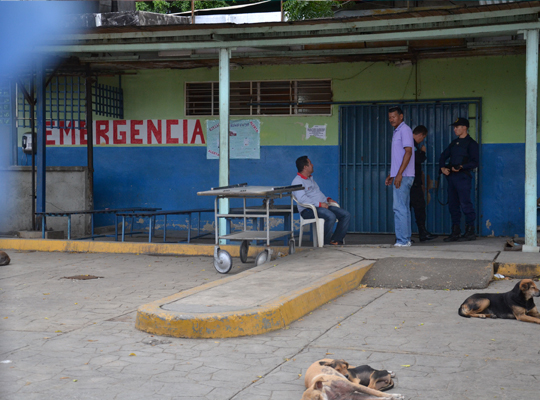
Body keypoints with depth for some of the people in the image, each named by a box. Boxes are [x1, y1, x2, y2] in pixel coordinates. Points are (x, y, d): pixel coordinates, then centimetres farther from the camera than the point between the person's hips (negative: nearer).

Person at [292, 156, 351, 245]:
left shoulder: (311, 179, 25)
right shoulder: (297, 181, -8)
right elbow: (301, 198, -22)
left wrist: (327, 199, 15)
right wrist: (319, 204, -24)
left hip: (323, 206, 10)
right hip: (308, 210, -10)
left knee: (346, 215, -7)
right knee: (331, 216, -35)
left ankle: (335, 240, -9)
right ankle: (325, 243, -22)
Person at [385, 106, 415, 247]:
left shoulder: (405, 130, -9)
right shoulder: (397, 132, 20)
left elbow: (408, 152, -18)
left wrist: (399, 174, -22)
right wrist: (391, 175, 22)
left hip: (404, 176, -10)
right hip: (400, 176, 10)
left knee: (399, 208, -11)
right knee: (404, 208, 10)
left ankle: (402, 240, -11)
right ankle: (406, 239, 13)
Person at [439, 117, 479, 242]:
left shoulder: (471, 143, -2)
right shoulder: (454, 143, 19)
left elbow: (474, 162, -10)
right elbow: (443, 156, 23)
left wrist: (461, 167, -22)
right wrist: (442, 167, 5)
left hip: (463, 177, -8)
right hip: (451, 176, 8)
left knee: (465, 204, -9)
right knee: (453, 205, 7)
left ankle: (470, 231, -4)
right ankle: (455, 232, 12)